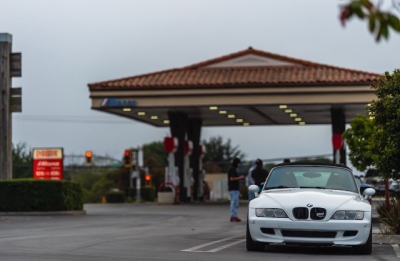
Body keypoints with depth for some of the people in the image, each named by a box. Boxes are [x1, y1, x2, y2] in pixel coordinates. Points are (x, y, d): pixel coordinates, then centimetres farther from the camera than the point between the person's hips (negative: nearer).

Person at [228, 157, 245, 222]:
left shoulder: (233, 169, 20)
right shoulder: (232, 169, -12)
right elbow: (232, 179, -21)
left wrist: (240, 178, 15)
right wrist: (240, 178, -13)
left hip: (235, 189, 11)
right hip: (233, 189, -11)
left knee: (236, 204, 11)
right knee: (234, 203, -10)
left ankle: (234, 216, 14)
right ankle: (233, 216, -9)